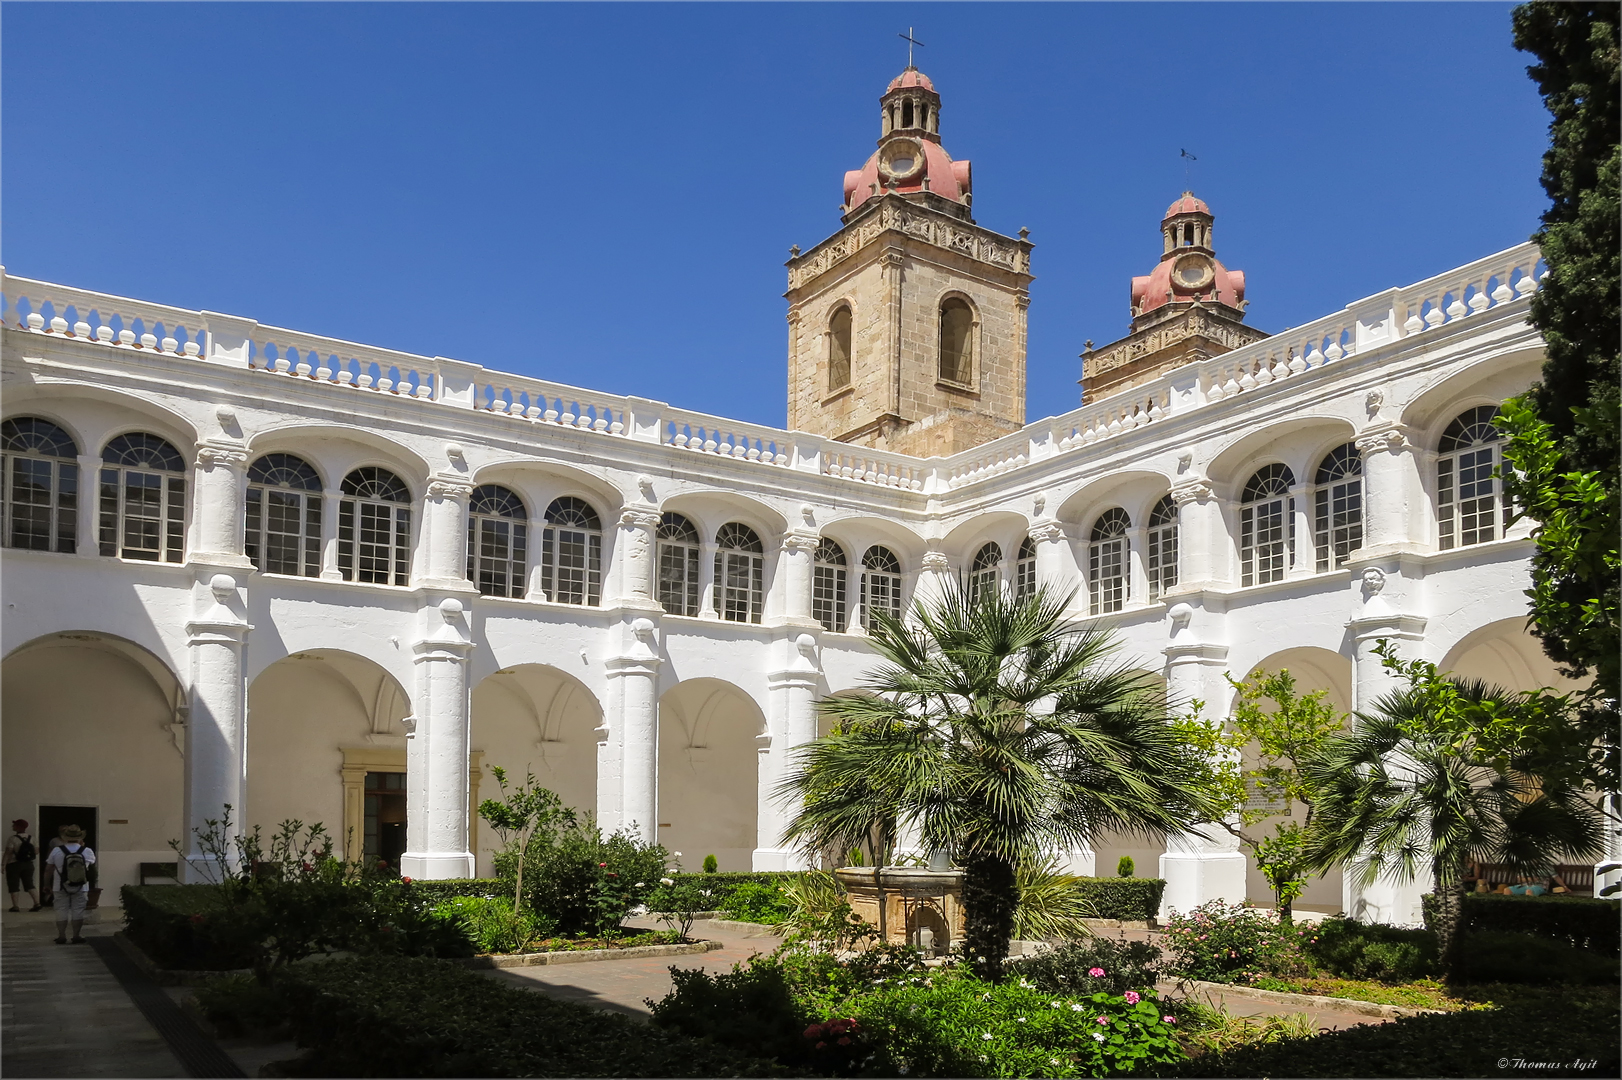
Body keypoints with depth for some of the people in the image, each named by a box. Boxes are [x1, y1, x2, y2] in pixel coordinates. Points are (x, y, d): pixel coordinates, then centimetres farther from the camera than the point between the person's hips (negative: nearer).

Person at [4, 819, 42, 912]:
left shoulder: (12, 839, -13)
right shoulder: (31, 838, 5)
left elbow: (8, 853, -16)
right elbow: (36, 851, 6)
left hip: (14, 864, -5)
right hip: (28, 864, 5)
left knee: (14, 886, 5)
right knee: (29, 884, 9)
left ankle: (15, 906, 3)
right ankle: (37, 903, -1)